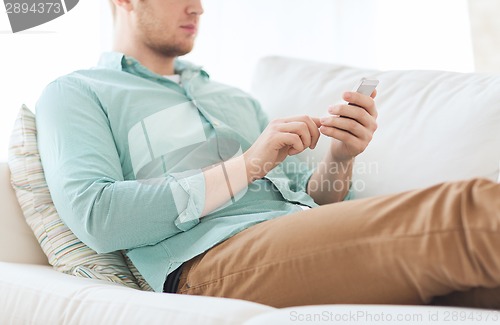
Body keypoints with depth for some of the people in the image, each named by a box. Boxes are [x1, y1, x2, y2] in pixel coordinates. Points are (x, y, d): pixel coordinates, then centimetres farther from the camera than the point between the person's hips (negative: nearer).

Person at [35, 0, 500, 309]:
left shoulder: (235, 99, 30)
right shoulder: (74, 94, 12)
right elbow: (95, 216, -8)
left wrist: (339, 161, 0)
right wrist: (247, 166, -9)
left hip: (311, 243, 7)